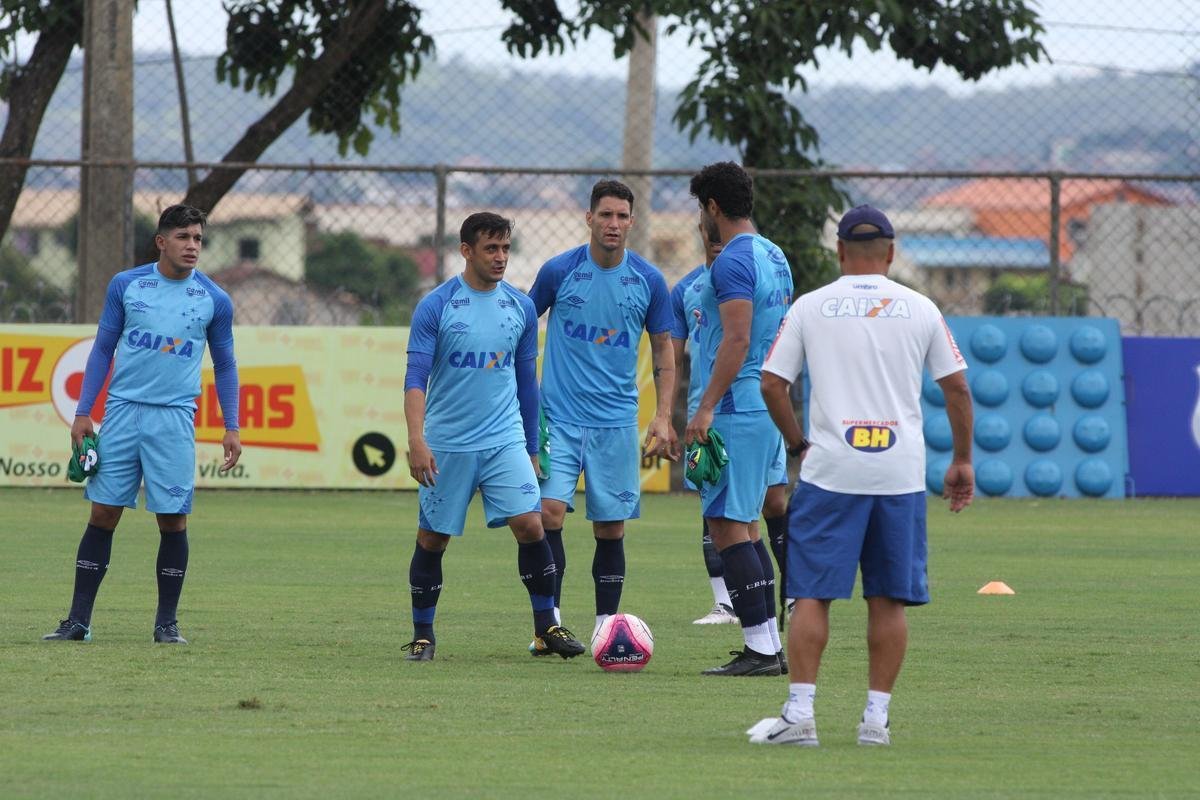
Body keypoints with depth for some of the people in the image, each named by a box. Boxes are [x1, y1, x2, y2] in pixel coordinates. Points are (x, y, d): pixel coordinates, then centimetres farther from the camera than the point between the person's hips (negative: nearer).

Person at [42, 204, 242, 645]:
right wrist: (83, 413, 3)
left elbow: (224, 365, 12)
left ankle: (166, 622, 9)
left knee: (173, 520, -2)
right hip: (122, 410, 0)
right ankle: (78, 620, 4)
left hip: (174, 419, 0)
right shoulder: (125, 285, 4)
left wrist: (231, 428, 4)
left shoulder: (214, 300, 3)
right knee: (103, 513, 0)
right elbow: (103, 348, 9)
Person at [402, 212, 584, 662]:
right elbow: (416, 377, -11)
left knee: (530, 524, -12)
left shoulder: (520, 307, 6)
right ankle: (422, 635, 18)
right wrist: (416, 440, -23)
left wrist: (531, 449, 16)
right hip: (447, 446, -2)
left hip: (505, 440, 2)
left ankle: (546, 624, 1)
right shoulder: (435, 307, -6)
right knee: (432, 540, 4)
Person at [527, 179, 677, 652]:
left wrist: (662, 416, 3)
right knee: (550, 512, -14)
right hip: (558, 416, -1)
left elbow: (663, 350, 11)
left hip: (616, 422, 1)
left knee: (611, 526, 3)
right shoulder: (559, 271, -3)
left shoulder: (648, 280, 1)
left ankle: (606, 627, 13)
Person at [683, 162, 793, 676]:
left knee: (727, 526, -8)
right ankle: (769, 645, 13)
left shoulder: (733, 262, -14)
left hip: (737, 411, -10)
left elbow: (737, 340, -22)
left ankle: (760, 648, -11)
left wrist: (707, 408, -22)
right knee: (744, 525, 14)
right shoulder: (774, 256, 16)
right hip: (769, 409, 10)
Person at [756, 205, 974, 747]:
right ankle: (876, 716, 5)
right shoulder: (920, 309, 7)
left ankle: (800, 712, -8)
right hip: (901, 472, 1)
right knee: (889, 600, 7)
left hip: (830, 472, -1)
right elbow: (956, 387, 6)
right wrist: (962, 460, 15)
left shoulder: (810, 306, 5)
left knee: (812, 594, 1)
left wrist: (798, 443, 15)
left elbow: (772, 384, 2)